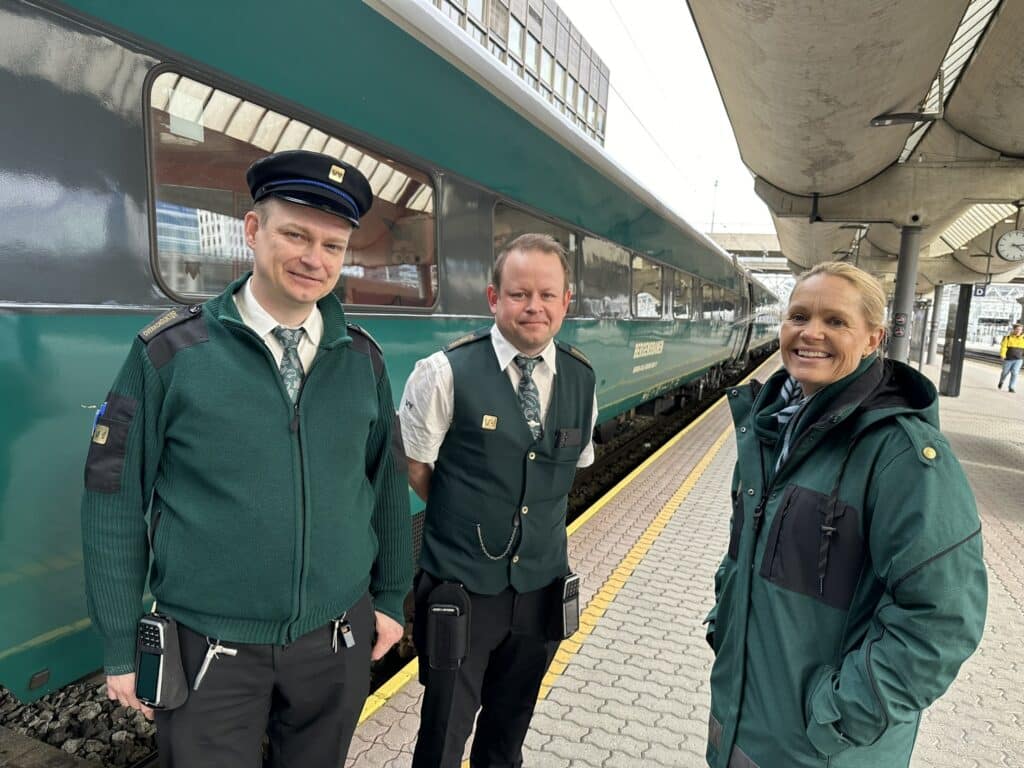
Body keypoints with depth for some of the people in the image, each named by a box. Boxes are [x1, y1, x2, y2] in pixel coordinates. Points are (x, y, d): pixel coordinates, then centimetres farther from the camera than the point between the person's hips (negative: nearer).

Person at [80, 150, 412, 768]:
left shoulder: (363, 358, -3)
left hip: (337, 641, 3)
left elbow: (388, 482, 4)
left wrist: (391, 598, 8)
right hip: (209, 648, -2)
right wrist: (121, 646, -3)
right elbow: (115, 500, -6)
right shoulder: (171, 350, -11)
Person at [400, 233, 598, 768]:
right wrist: (466, 521, 0)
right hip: (461, 589, -4)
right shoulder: (446, 373, -15)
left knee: (511, 720, 24)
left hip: (542, 588, 4)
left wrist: (532, 520, 4)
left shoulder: (582, 380, -1)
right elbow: (416, 468, -6)